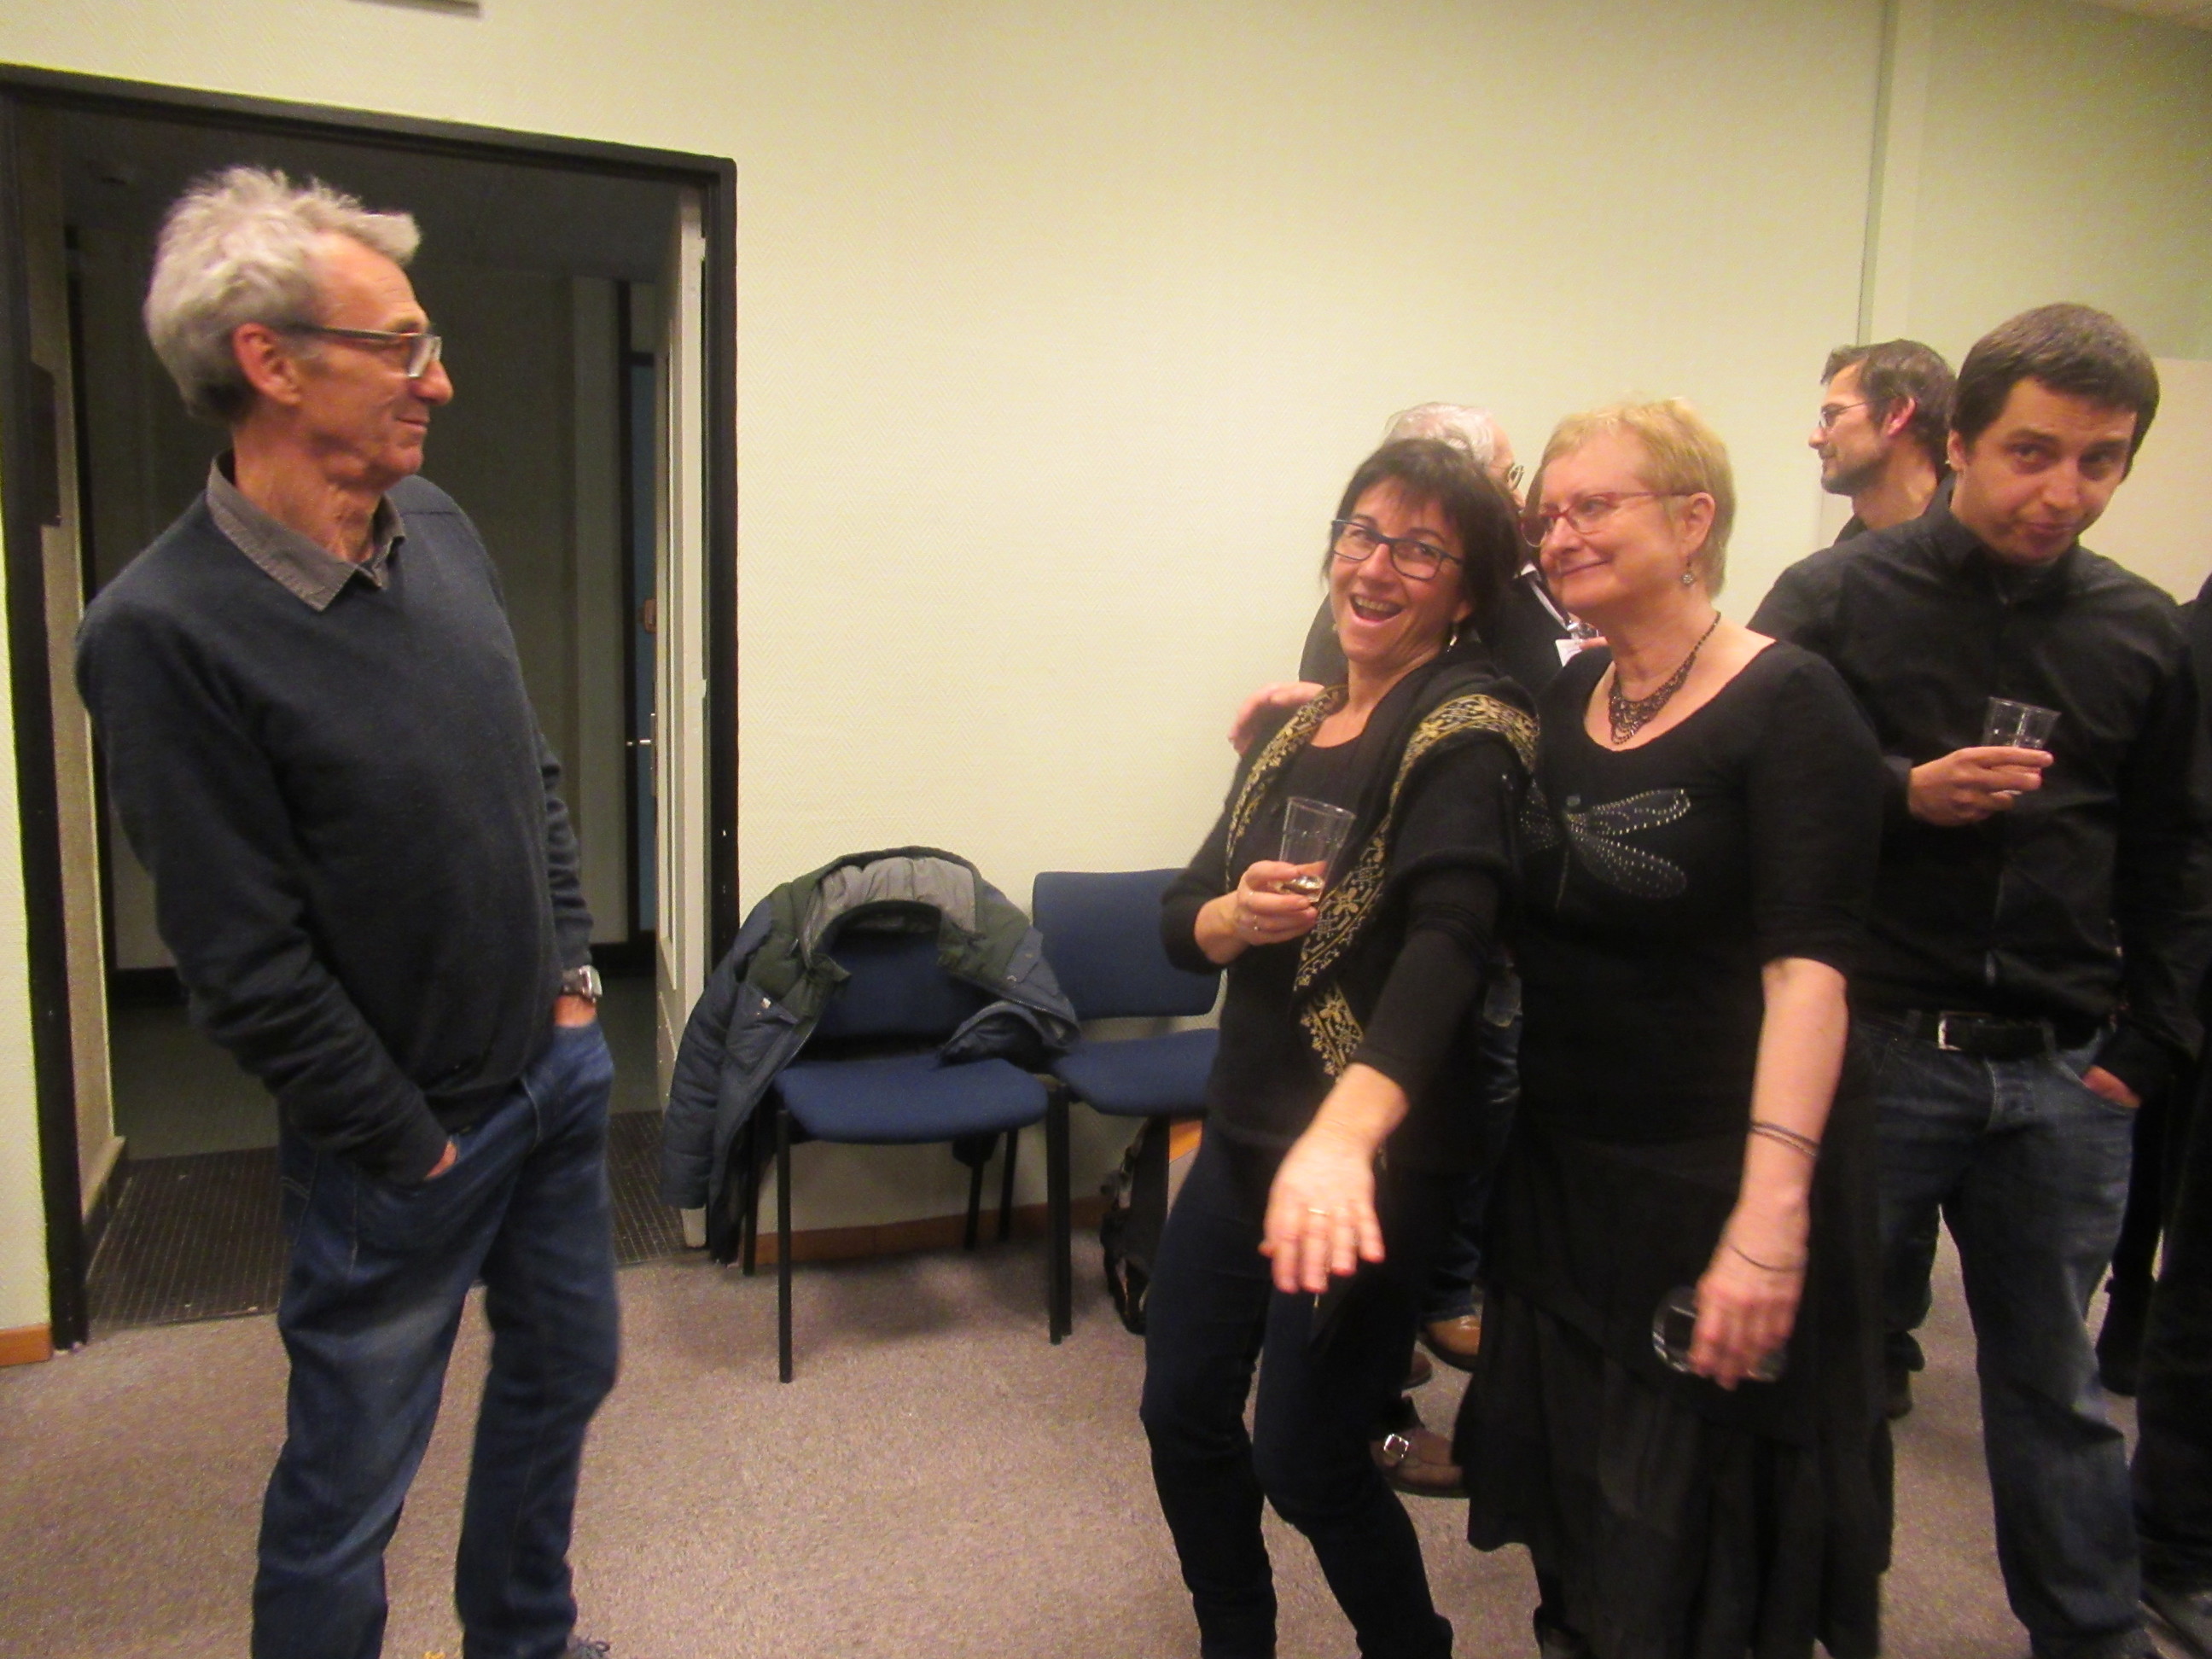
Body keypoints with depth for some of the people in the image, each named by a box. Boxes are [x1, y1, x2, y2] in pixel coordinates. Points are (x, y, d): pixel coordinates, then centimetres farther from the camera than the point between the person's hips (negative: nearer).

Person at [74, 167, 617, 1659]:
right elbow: (248, 962, -19)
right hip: (400, 1139, -7)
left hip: (560, 1070, 8)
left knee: (564, 1373, 23)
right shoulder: (164, 629, -22)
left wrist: (571, 969, 6)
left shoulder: (438, 528, -1)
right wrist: (405, 1144, -11)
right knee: (351, 1479, 12)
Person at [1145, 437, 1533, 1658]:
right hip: (1246, 1128, 7)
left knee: (1305, 1458, 4)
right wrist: (1240, 915, -17)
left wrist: (1344, 1132, -47)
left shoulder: (1463, 736, -14)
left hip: (1373, 1153, -7)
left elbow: (1446, 939, -32)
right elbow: (1181, 919, 8)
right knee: (1183, 1410, 15)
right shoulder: (1298, 729, 8)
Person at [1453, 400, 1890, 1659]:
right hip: (1562, 1170, 6)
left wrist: (1771, 1206, -31)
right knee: (1574, 1526, 20)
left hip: (1716, 1180, -6)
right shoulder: (1567, 697, 7)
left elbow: (1808, 964, -21)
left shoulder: (1789, 704, -13)